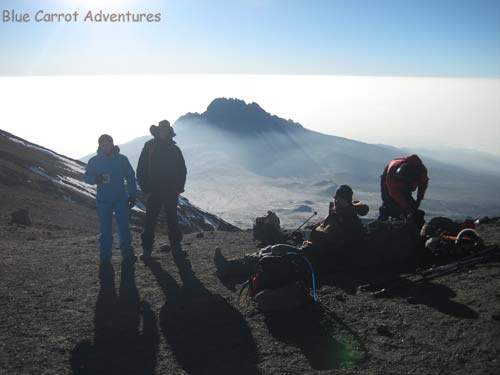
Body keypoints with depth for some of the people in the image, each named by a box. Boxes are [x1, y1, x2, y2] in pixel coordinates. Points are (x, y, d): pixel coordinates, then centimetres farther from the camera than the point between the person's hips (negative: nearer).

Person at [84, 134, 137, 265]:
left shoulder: (121, 159, 2)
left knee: (124, 227, 0)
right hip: (103, 200, 1)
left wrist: (132, 195, 2)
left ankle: (128, 255, 10)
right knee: (105, 229, 4)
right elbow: (87, 177, 7)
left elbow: (130, 177, 5)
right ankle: (105, 256, 14)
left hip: (121, 199, -1)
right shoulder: (94, 161, 4)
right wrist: (96, 178, -16)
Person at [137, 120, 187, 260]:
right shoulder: (149, 146, 1)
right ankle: (147, 250, 6)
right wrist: (144, 186, -7)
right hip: (154, 191, -1)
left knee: (172, 220, 11)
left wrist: (179, 187, -1)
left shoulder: (174, 149, 5)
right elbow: (141, 169, 1)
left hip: (171, 192, 2)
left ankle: (176, 247, 23)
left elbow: (182, 170, 9)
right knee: (150, 221, 0)